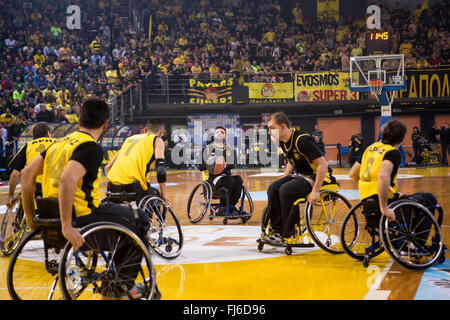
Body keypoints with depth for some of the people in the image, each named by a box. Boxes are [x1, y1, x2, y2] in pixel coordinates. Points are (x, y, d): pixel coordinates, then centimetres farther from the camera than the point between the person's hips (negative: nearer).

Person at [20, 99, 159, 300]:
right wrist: (67, 227, -29)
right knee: (140, 220, 11)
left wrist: (30, 216, 15)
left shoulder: (61, 142, 11)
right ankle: (124, 285, 18)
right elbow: (67, 180, -31)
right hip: (81, 219, -9)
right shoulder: (91, 147, -15)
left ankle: (111, 287, 32)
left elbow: (27, 173, 11)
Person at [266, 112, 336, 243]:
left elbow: (323, 164, -26)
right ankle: (278, 231, -7)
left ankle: (288, 235, -17)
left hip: (317, 177, -9)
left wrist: (315, 191, -26)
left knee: (286, 190, -28)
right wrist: (283, 179, 10)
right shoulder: (284, 142, 4)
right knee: (273, 188, -10)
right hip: (301, 175, 9)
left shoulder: (302, 140, -24)